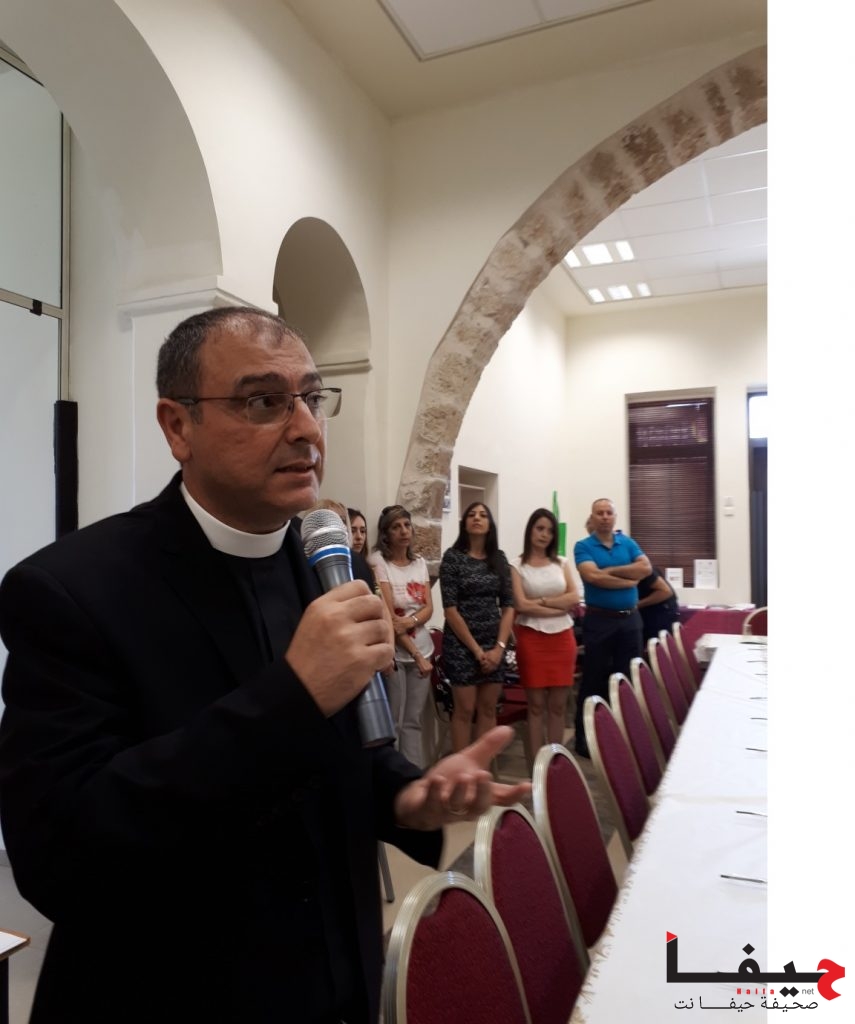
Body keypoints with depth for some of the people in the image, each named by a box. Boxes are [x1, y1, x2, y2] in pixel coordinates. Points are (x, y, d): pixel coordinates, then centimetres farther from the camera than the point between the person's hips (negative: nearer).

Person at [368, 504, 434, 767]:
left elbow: (429, 608, 4)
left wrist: (410, 621, -19)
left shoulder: (420, 562, 8)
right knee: (392, 722, 1)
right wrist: (416, 654, -14)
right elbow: (387, 615, -14)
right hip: (393, 651, -5)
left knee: (413, 720, 11)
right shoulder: (377, 561, -9)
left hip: (422, 649, 5)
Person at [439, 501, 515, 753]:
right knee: (464, 710, 0)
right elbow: (450, 609, -10)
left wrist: (499, 646, -7)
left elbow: (508, 605, 5)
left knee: (488, 709, 9)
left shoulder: (499, 558, 7)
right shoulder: (453, 557, -6)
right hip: (461, 643, -4)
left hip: (494, 644, 4)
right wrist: (476, 649, -12)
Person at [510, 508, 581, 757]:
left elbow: (574, 598, 1)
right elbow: (521, 605, -11)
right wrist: (560, 606, -7)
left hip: (562, 637, 3)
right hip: (531, 638, -3)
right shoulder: (516, 565, -1)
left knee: (558, 704, 7)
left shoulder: (561, 563, 11)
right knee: (536, 704, 2)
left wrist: (542, 601, -10)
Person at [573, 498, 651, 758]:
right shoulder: (583, 546, -3)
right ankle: (584, 737, 13)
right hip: (598, 619, -4)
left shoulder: (628, 543, 9)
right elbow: (592, 576, -19)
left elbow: (646, 568, -7)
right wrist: (628, 580, -11)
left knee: (629, 677, 11)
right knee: (593, 679, 3)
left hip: (630, 619, 4)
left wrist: (609, 571, -13)